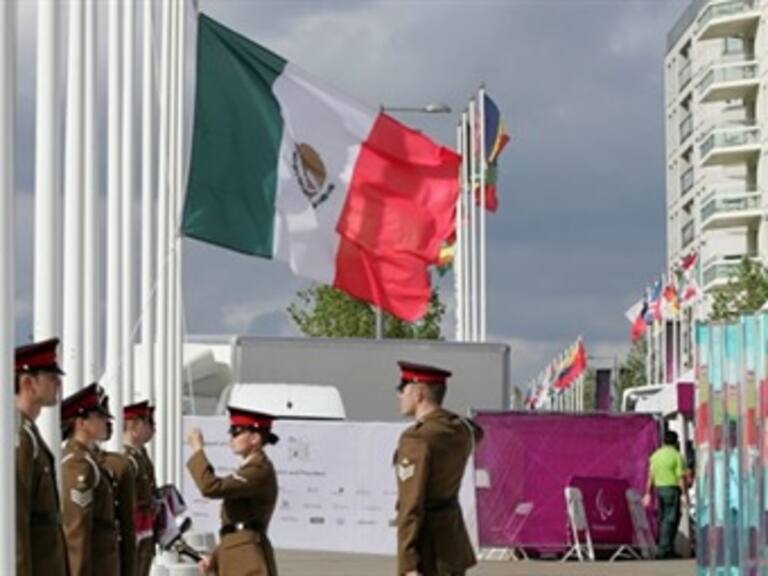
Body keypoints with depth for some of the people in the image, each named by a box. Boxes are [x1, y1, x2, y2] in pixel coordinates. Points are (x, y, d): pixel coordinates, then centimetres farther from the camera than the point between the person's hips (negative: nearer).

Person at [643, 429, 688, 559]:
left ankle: (666, 548, 15)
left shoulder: (655, 455, 10)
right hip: (672, 489, -7)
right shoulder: (677, 456, -9)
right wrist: (684, 494, -11)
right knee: (671, 519, -6)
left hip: (659, 489, 7)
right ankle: (665, 549, -11)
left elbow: (651, 476, 11)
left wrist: (648, 494, 14)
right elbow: (681, 477, -13)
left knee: (663, 519, 13)